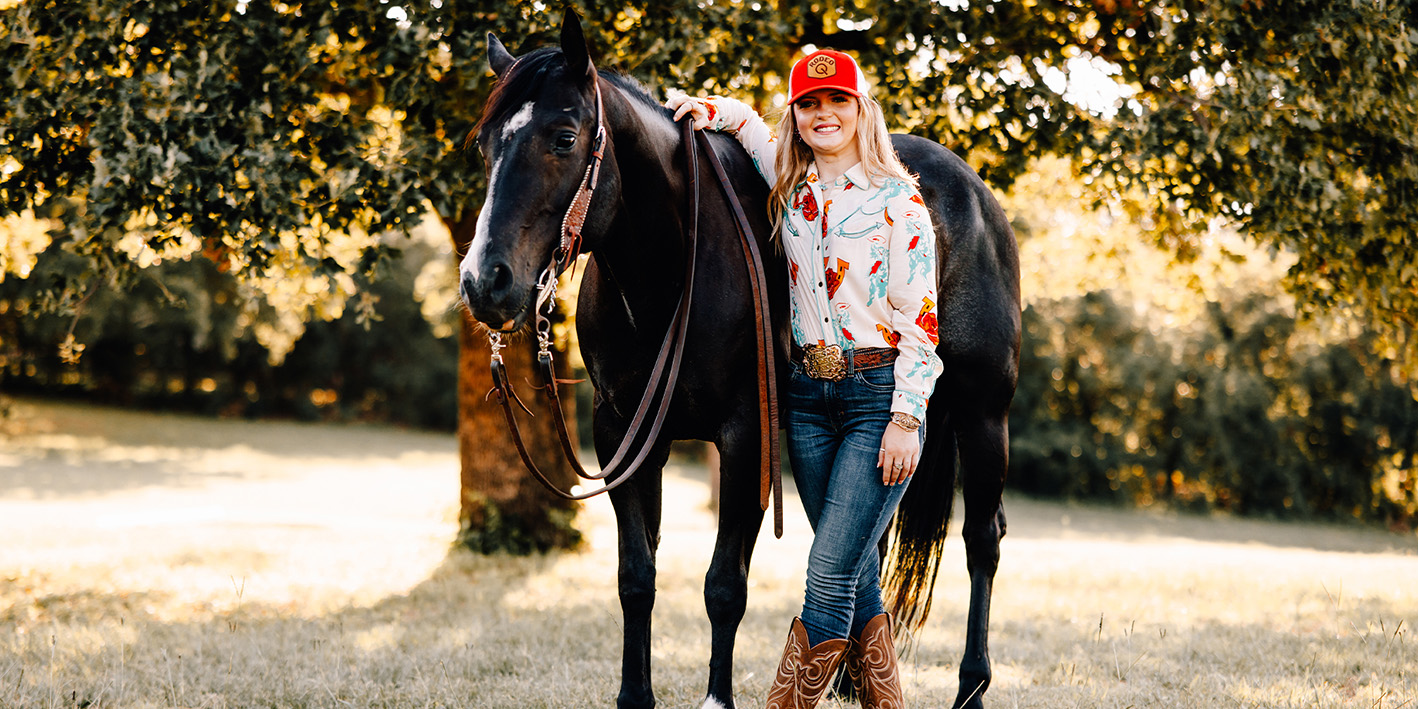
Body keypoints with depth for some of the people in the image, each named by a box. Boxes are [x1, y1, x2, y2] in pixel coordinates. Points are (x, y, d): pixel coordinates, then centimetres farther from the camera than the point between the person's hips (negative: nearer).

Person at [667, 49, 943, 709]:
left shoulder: (899, 200, -5)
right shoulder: (790, 187, 9)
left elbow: (919, 319, -7)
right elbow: (745, 120, 30)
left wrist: (906, 418, -14)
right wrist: (703, 108, 9)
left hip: (880, 392, -5)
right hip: (808, 393, 5)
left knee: (831, 574, -11)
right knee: (854, 575, 7)